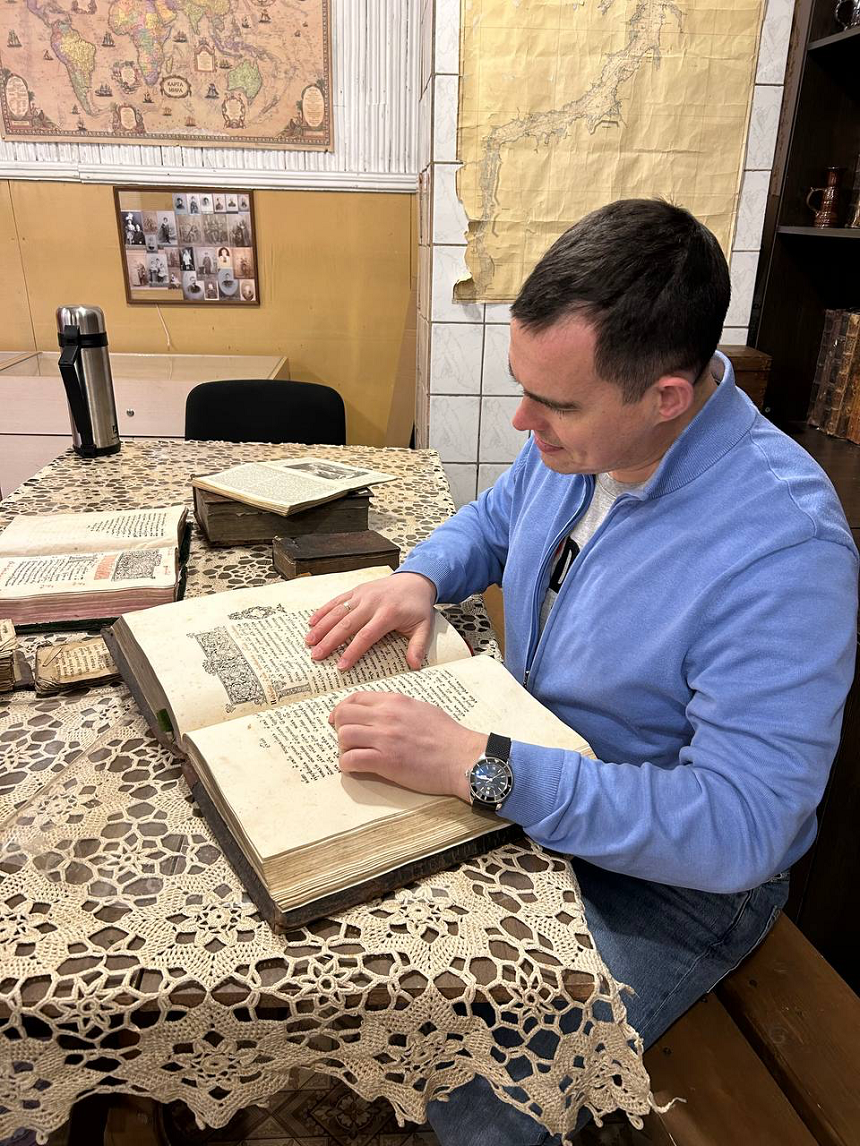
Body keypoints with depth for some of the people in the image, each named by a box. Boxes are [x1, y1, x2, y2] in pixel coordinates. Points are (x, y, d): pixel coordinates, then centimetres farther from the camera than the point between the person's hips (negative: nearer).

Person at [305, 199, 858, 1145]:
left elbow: (738, 829, -33)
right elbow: (493, 523, 10)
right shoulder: (575, 437, -9)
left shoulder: (782, 545, -32)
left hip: (667, 880, -6)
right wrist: (417, 579, -11)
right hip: (525, 795, 7)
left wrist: (479, 765, -37)